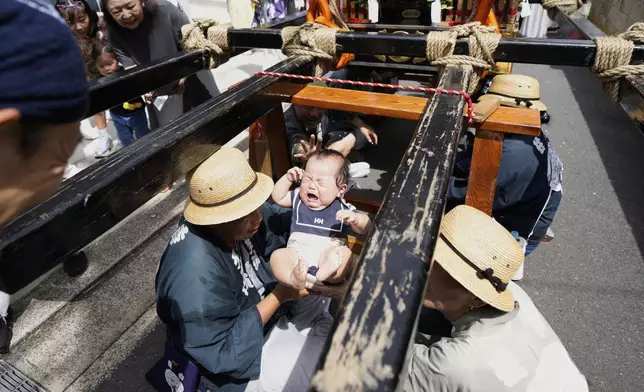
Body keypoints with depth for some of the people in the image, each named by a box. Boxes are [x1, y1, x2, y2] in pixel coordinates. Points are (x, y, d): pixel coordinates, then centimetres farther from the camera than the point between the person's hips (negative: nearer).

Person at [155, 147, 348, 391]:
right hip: (236, 358, -6)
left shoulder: (239, 218, -18)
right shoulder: (196, 276, -38)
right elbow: (222, 354, -28)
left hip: (267, 309, 7)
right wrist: (279, 296, -30)